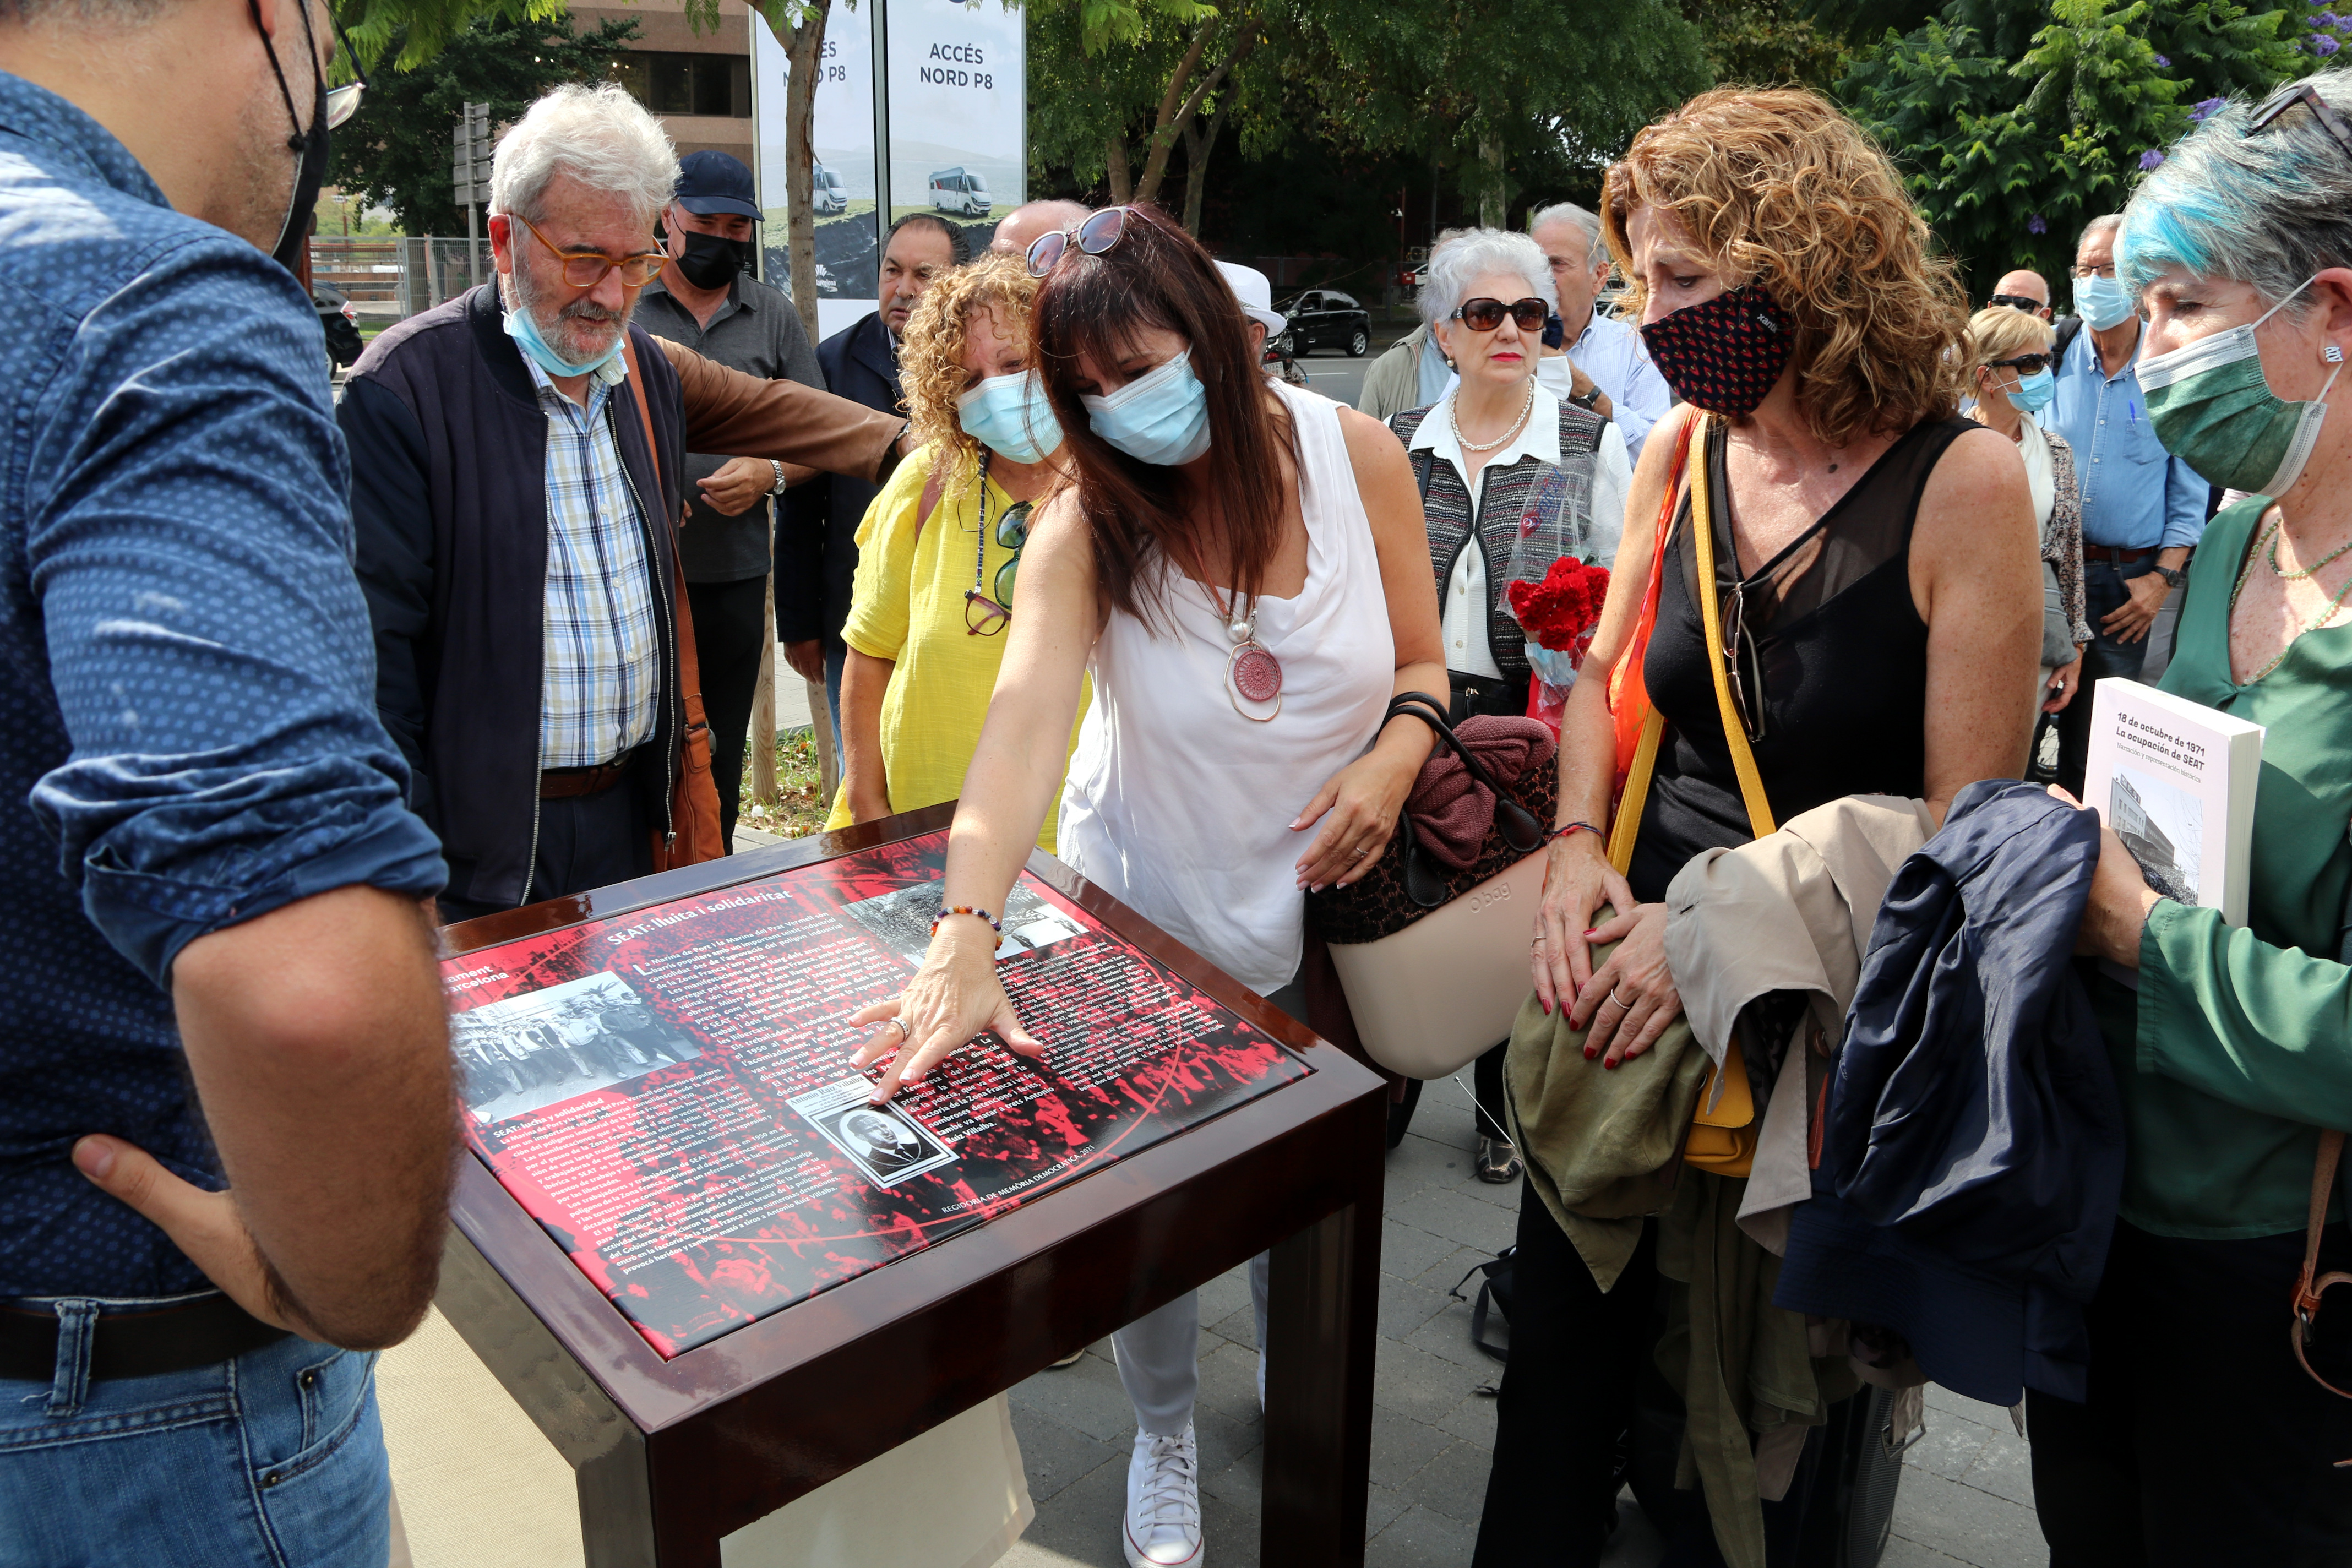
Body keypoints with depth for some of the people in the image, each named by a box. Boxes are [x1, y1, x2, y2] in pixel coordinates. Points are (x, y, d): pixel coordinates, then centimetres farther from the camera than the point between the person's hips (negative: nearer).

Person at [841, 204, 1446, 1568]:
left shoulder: (1356, 456, -12)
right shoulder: (1088, 519, -17)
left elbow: (1424, 660, -1)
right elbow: (1025, 722, -33)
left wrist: (1394, 759, -23)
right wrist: (967, 932, -46)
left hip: (1326, 897, 1)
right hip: (1149, 908, -1)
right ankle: (1166, 1435, 40)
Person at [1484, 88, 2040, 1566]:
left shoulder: (1962, 480, -15)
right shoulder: (1683, 449, 0)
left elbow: (1969, 823, -14)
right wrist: (1577, 848, -6)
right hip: (1643, 949, 4)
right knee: (1565, 1332, 14)